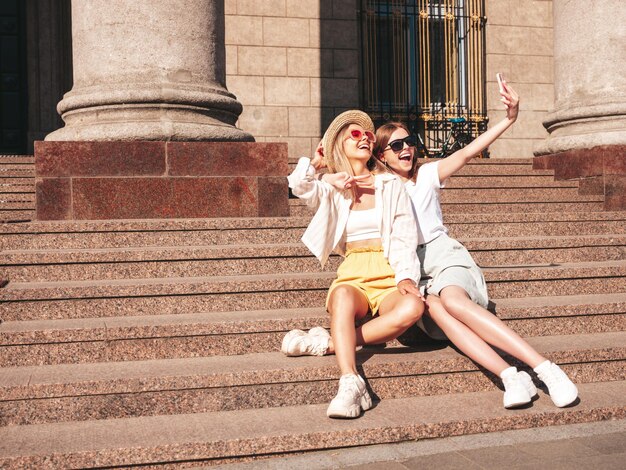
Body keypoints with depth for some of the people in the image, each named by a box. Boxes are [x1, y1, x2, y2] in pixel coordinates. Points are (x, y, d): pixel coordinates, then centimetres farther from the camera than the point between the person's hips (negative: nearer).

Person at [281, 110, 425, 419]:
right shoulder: (330, 188, 18)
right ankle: (350, 384, -48)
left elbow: (404, 238, 5)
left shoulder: (391, 185, 16)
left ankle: (326, 344, -32)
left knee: (412, 307, -36)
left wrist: (406, 277, -13)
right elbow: (300, 187, -6)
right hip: (352, 277, 0)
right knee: (342, 296, -39)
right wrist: (317, 162, 12)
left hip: (389, 278, 0)